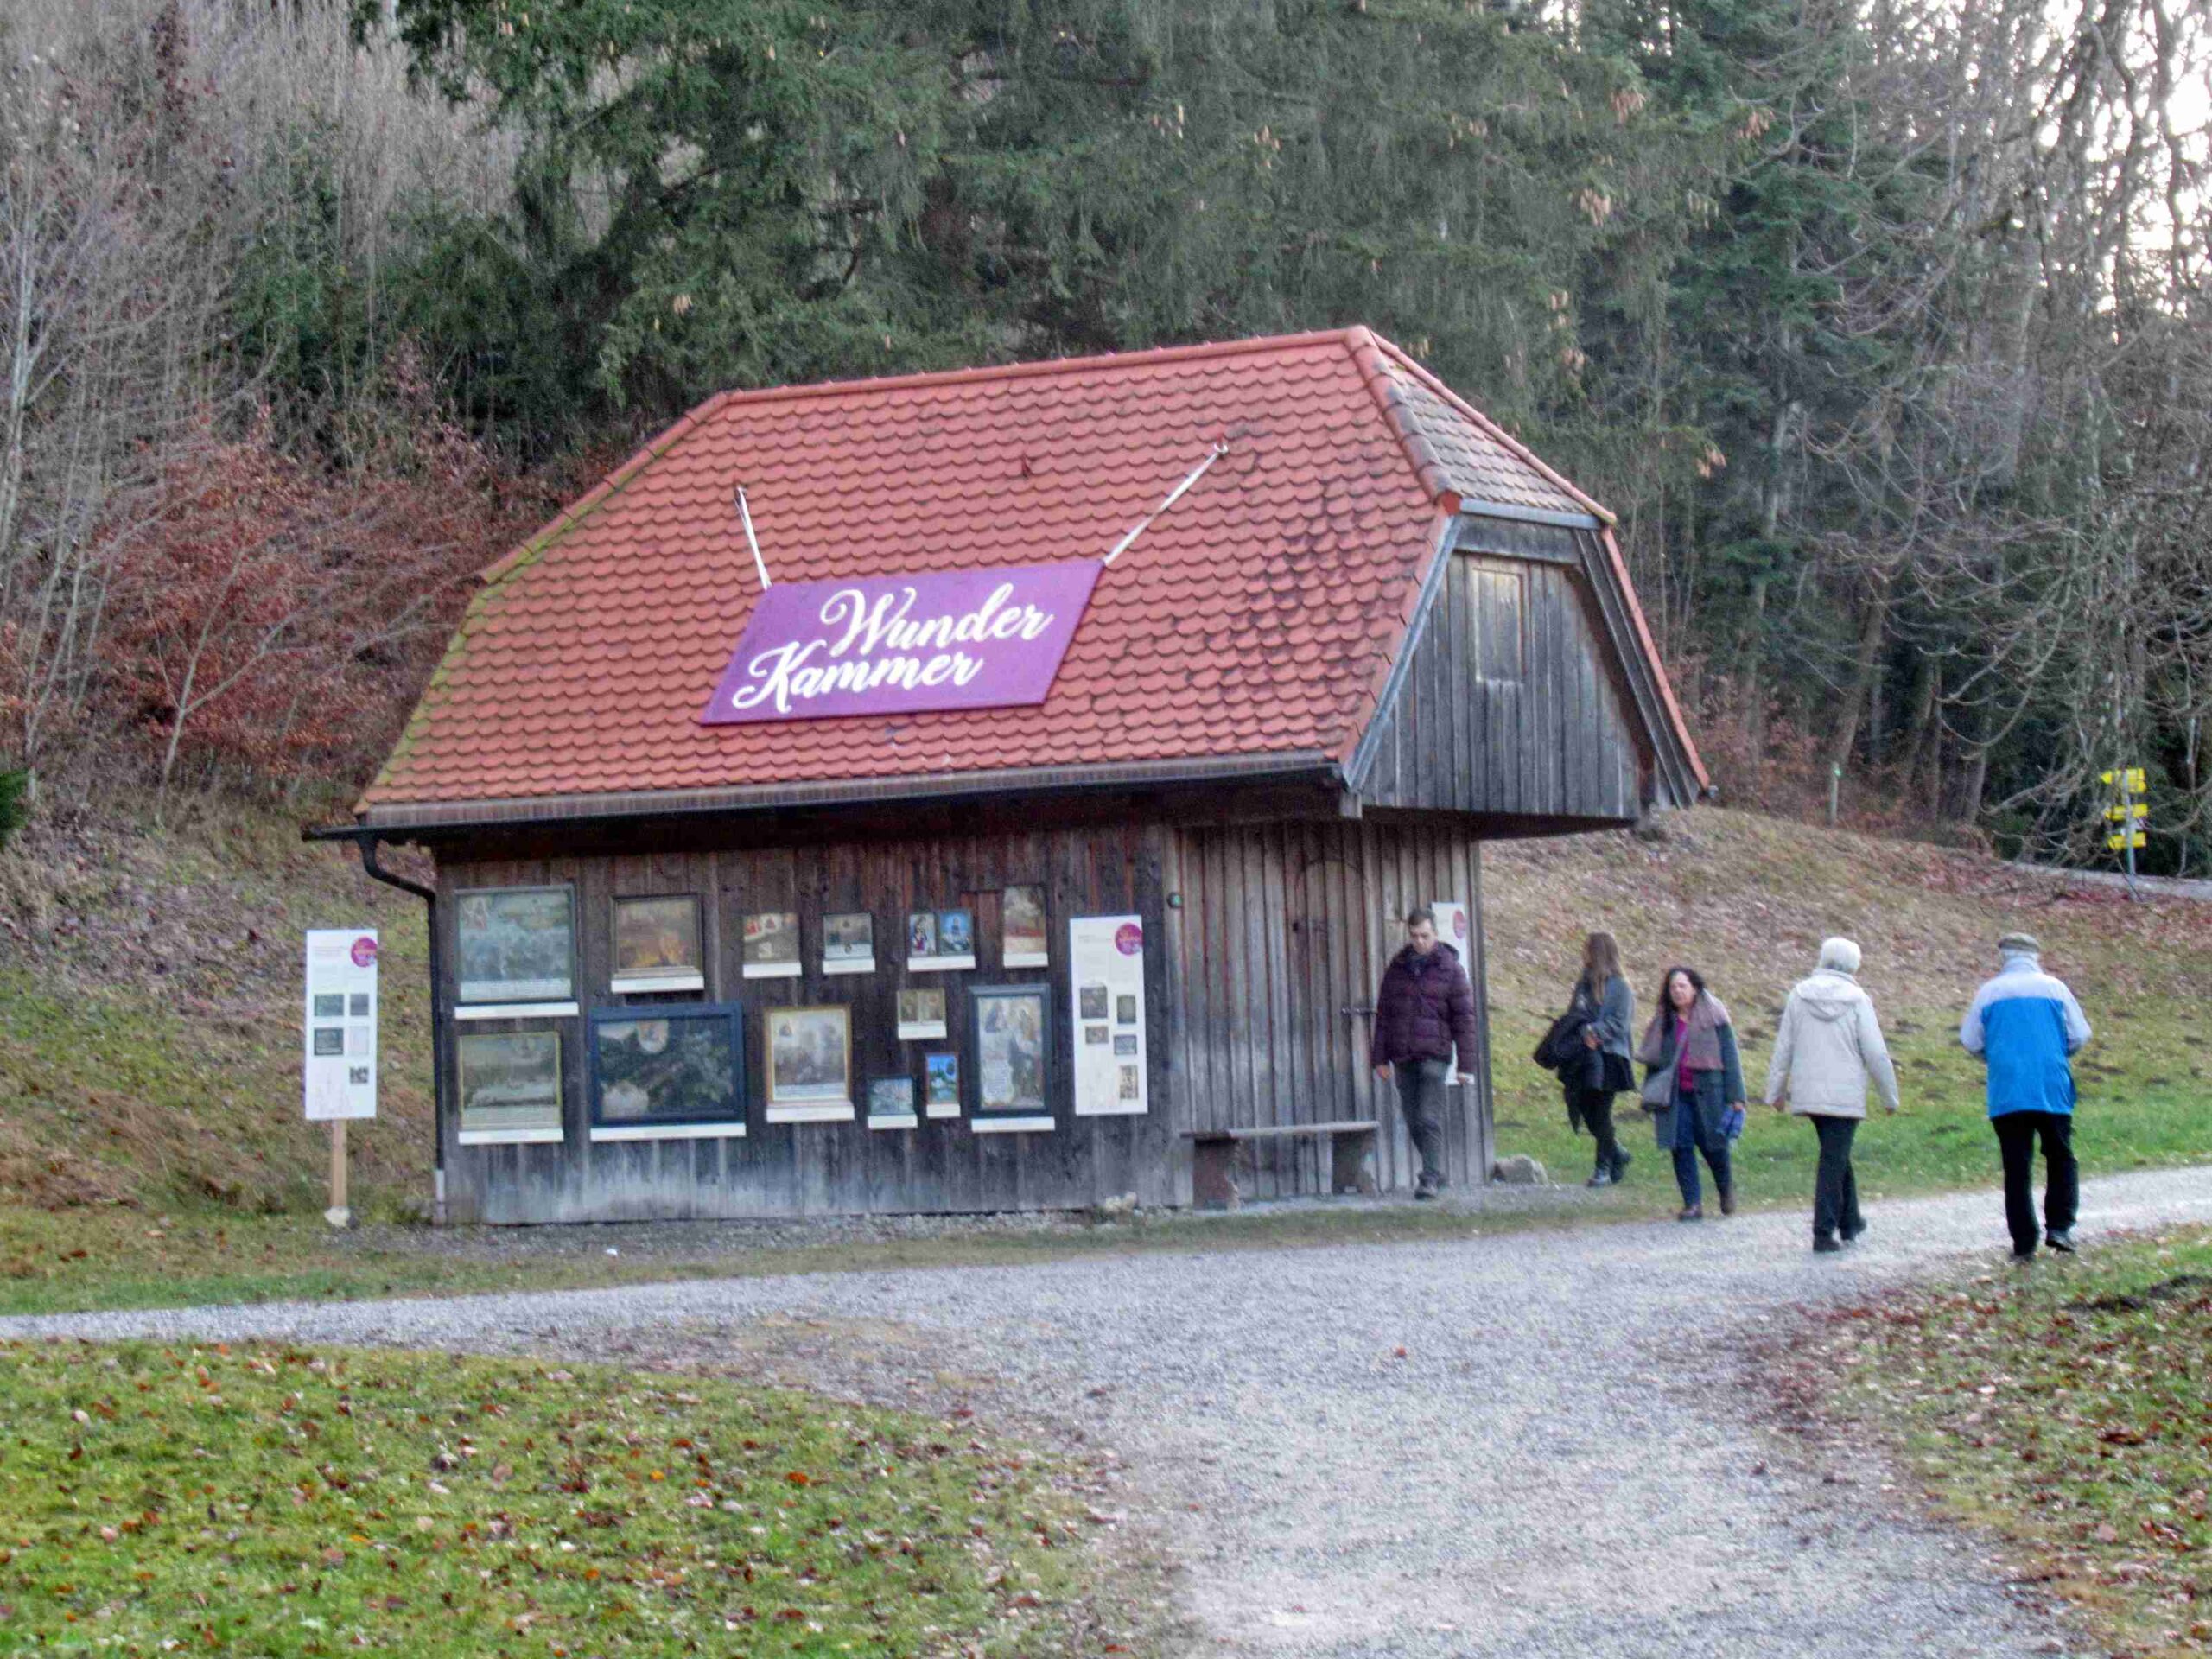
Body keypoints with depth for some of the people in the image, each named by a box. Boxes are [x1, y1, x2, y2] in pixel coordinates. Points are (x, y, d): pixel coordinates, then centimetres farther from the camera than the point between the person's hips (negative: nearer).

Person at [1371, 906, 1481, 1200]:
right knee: (1414, 1123, 8)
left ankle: (1430, 1179, -11)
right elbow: (1383, 1014, 14)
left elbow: (1464, 1018, -1)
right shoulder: (1397, 968, 11)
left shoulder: (1450, 969, 0)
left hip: (1435, 1055, -4)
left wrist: (1467, 1064, -5)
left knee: (1429, 1119, -12)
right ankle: (1435, 1171, 22)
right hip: (1403, 1056, 4)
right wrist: (1380, 1058, 9)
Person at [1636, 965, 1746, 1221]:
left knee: (1713, 1145, 1)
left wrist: (1735, 1095, -7)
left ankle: (1726, 1188, 30)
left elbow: (1730, 1056, -2)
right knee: (1681, 1147, -5)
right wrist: (1651, 1096, 13)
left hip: (1707, 1092, -4)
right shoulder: (1665, 1022, 11)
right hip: (1676, 1095, 4)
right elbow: (1654, 1060, 17)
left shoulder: (1713, 1017, -2)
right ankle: (1692, 1203, 0)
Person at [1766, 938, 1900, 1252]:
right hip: (1846, 1094, -4)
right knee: (1834, 1161, -1)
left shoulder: (1799, 995, 1)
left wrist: (1776, 1091, 14)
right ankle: (1824, 1232, -5)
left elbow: (1783, 1047, 5)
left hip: (1808, 1093, 4)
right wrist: (1889, 1096, 4)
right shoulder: (1857, 1000, -8)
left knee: (1837, 1155, 21)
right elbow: (1876, 1053, -7)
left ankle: (1849, 1222, 30)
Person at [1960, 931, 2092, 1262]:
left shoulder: (1989, 992, 5)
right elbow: (2079, 1035, 4)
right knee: (2061, 1159, 14)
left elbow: (1970, 1041, 7)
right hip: (2052, 1091, -1)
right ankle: (2058, 1225, -2)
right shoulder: (2054, 987, 3)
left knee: (2016, 1168, 4)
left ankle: (2023, 1243, 1)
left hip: (2006, 1094, 1)